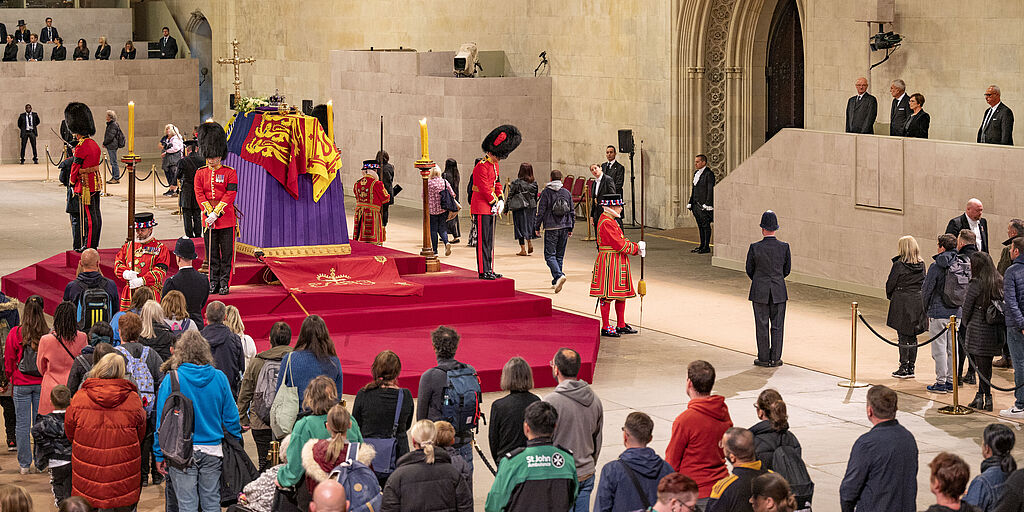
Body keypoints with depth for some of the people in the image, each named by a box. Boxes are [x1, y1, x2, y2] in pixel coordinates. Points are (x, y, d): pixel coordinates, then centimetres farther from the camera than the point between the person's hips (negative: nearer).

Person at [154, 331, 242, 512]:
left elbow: (162, 421, -6)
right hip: (212, 452, 2)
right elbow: (230, 417, 4)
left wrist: (159, 455, 0)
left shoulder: (172, 379, -9)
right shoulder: (219, 378, -2)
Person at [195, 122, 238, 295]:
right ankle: (214, 282, 15)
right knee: (212, 253, 7)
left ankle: (224, 283, 7)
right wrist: (210, 212, -14)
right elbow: (199, 194, 0)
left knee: (226, 253, 1)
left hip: (226, 218, -2)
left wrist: (216, 213, -17)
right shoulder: (200, 173, 6)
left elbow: (230, 194, -9)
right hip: (208, 218, 2)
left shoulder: (230, 173, -2)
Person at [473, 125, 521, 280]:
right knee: (483, 239, -7)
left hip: (491, 207, 10)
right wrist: (494, 203, -11)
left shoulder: (494, 165, 12)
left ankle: (489, 269, 17)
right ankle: (483, 271, -5)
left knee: (490, 239, 12)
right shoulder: (482, 167, -19)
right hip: (481, 207, -10)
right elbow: (485, 189, -20)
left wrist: (500, 200, 3)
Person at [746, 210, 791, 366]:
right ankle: (775, 358, 11)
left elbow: (749, 269, 0)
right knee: (777, 326, 8)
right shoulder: (784, 247, -8)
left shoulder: (755, 248, -13)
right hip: (779, 291, 1)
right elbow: (787, 269, 4)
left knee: (762, 326, 6)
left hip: (760, 292, -1)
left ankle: (764, 358, 9)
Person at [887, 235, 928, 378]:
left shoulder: (899, 265, -14)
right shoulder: (921, 265, 2)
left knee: (903, 336, 1)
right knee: (913, 337, 12)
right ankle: (911, 367, 16)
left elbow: (890, 284, -8)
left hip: (902, 302, -5)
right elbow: (923, 283, 9)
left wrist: (890, 296, 11)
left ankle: (904, 368, 2)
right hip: (918, 301, 5)